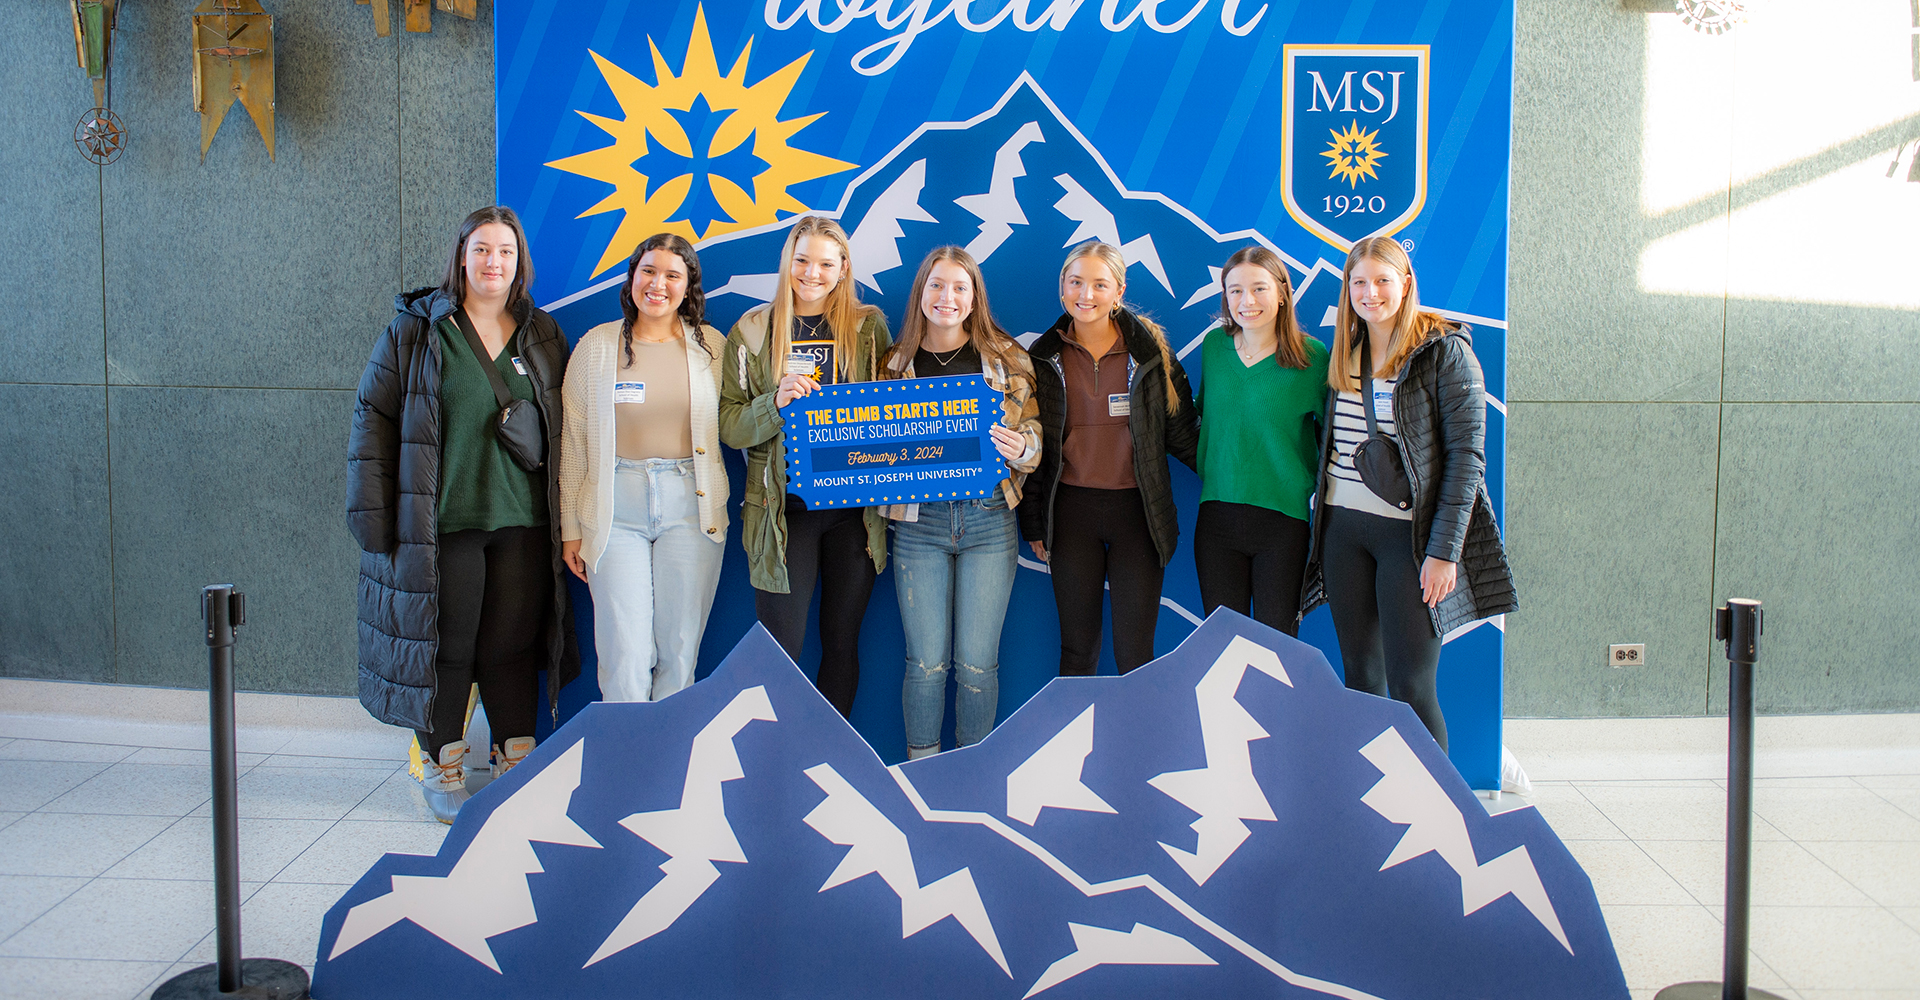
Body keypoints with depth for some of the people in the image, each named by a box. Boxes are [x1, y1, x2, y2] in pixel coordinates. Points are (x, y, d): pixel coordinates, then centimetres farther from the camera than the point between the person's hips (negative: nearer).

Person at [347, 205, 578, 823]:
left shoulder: (542, 337, 11)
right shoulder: (415, 330, 2)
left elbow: (562, 428, 13)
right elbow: (373, 418, 1)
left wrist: (564, 521, 7)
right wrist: (373, 514, -6)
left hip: (522, 522, 3)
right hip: (441, 522, -2)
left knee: (514, 644, 7)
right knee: (443, 646, 3)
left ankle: (518, 763, 20)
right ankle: (442, 770, 18)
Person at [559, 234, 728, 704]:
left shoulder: (711, 345, 7)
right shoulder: (596, 346, 6)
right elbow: (574, 441, 7)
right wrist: (571, 528, 5)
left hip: (691, 505, 1)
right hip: (616, 506, -1)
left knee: (680, 651, 4)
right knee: (625, 652, -5)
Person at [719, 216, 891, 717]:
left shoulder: (868, 328, 6)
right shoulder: (753, 332, 3)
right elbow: (730, 427, 0)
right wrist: (777, 401, -18)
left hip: (854, 508, 1)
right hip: (783, 510, -1)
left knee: (842, 642, 9)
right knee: (781, 649, -2)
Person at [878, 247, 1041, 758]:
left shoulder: (1006, 358, 3)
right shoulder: (897, 362, 6)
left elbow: (1034, 433, 5)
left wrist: (1019, 448, -16)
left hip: (988, 519, 0)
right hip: (919, 523, 0)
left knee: (977, 662, 3)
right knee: (925, 662, 4)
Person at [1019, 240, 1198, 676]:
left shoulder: (1150, 350, 0)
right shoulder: (1045, 357, 4)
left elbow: (1181, 432, 6)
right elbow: (1031, 446, 8)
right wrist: (1033, 524, 7)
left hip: (1137, 510, -1)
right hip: (1072, 510, 1)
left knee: (1135, 655, 0)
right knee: (1077, 652, 8)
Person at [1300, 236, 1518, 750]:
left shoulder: (1444, 351, -7)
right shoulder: (1344, 352, 11)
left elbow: (1467, 454, -10)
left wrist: (1444, 551, -16)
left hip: (1409, 530, -5)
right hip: (1343, 529, 6)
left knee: (1411, 688, -5)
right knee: (1360, 679, 10)